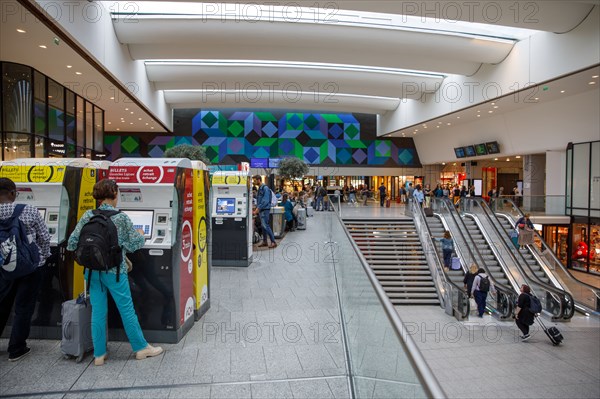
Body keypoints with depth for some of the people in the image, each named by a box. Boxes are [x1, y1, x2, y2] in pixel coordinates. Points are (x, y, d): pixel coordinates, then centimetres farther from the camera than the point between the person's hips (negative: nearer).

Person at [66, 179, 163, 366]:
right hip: (114, 271, -4)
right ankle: (141, 348, 19)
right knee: (127, 310, 6)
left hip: (93, 271, 4)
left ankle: (99, 354, 20)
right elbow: (134, 244, -6)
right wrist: (141, 235, 14)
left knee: (98, 312, 12)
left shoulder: (88, 216, 0)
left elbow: (71, 244, -1)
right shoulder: (121, 218, -11)